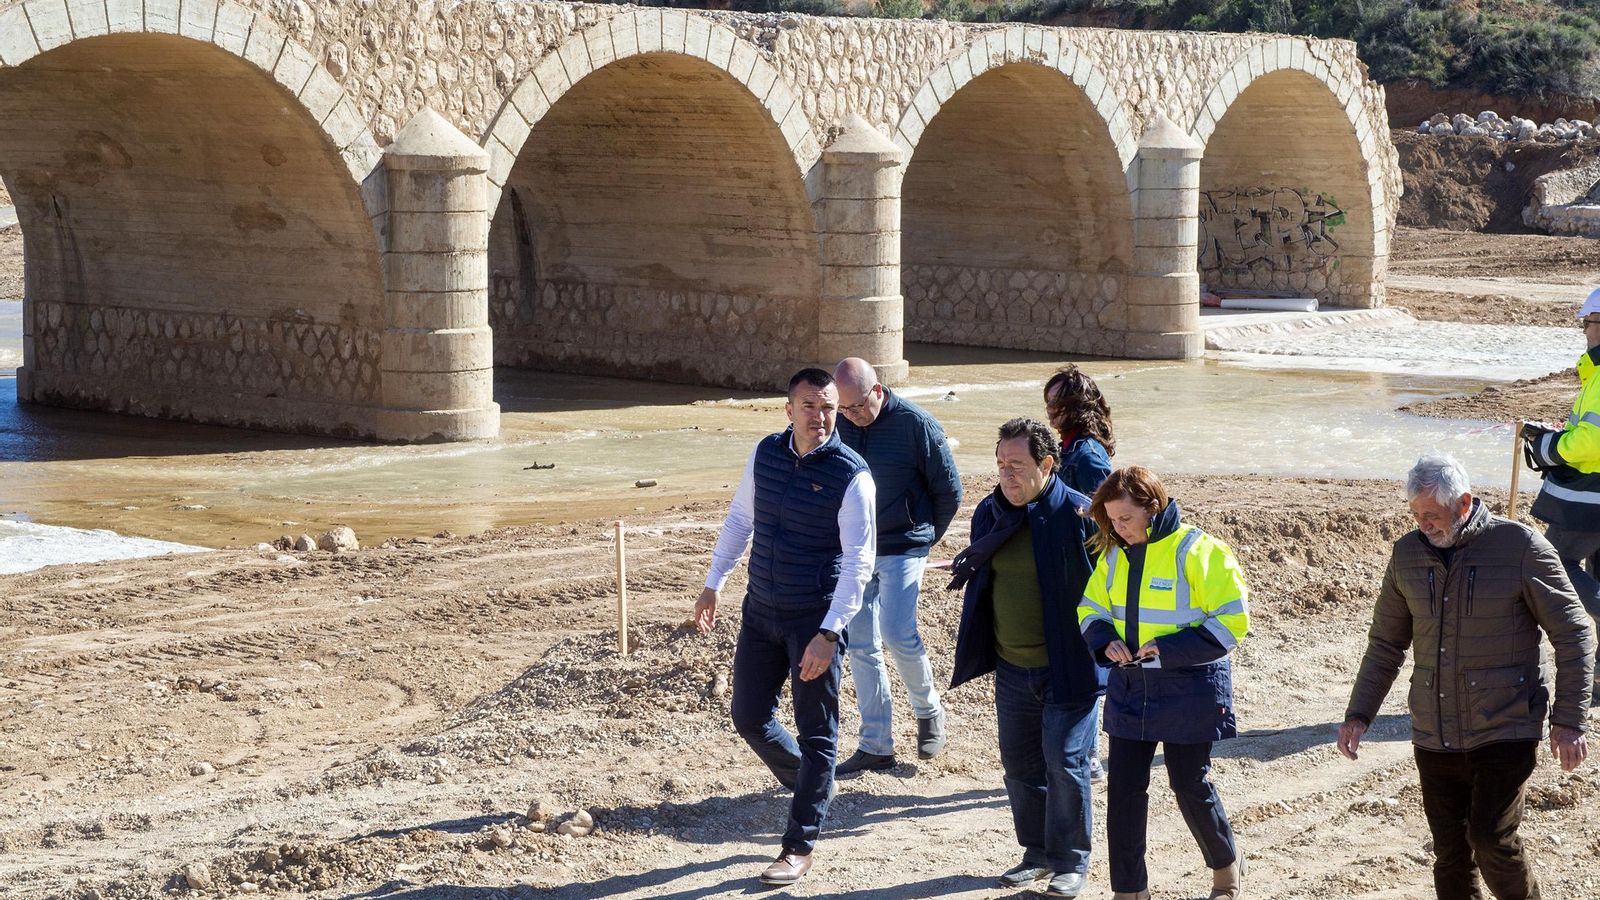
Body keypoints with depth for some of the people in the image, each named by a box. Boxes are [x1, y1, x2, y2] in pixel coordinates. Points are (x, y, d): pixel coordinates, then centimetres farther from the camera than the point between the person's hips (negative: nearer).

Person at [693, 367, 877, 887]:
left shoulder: (851, 475, -15)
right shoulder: (766, 454, 1)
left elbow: (858, 562, -17)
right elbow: (740, 519, 16)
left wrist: (828, 634, -22)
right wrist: (713, 584, 14)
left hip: (815, 619, -5)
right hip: (761, 610, 5)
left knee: (816, 733, 3)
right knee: (749, 717, 11)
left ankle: (799, 847, 13)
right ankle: (810, 786, 37)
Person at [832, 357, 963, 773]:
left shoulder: (916, 424, -12)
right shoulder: (838, 425, 0)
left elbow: (949, 490, -2)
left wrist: (926, 535, 7)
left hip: (903, 548, -5)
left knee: (897, 633, -17)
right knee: (861, 645, 4)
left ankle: (928, 711, 10)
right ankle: (876, 746, 12)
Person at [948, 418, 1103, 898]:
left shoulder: (1078, 514, -16)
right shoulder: (989, 512, 4)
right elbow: (977, 580, 18)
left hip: (1068, 667, -6)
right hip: (1011, 667, 6)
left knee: (1064, 761, -3)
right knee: (1019, 764, 13)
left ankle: (1071, 859, 13)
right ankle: (1038, 852, 29)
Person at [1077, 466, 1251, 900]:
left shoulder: (1196, 551, -15)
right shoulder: (1114, 555, 4)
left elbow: (1231, 621, -15)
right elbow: (1092, 609, 14)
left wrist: (1167, 648, -21)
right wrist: (1105, 641, -9)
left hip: (1189, 689, -5)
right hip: (1130, 687, 5)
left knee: (1190, 785, 7)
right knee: (1123, 787, 3)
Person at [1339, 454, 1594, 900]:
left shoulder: (1520, 546, -9)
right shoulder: (1407, 554, 4)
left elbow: (1574, 634, -5)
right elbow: (1386, 643, 13)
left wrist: (1568, 720, -10)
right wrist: (1359, 714, 4)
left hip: (1506, 729, -4)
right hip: (1434, 736, 4)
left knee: (1492, 838, -14)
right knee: (1450, 852, 6)